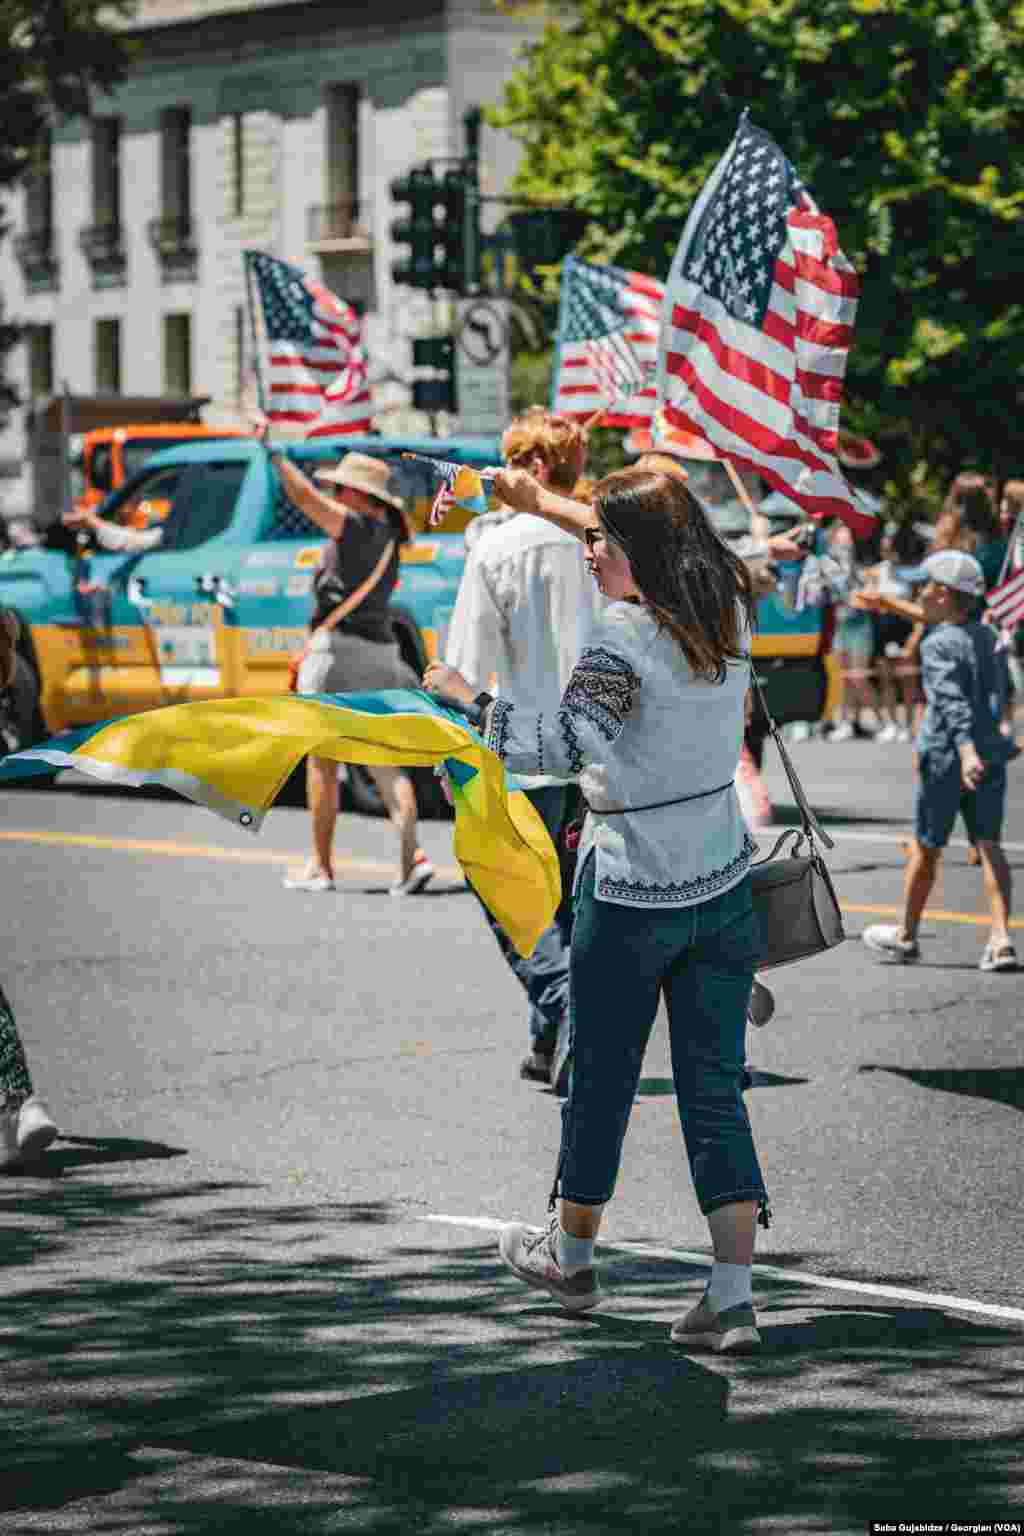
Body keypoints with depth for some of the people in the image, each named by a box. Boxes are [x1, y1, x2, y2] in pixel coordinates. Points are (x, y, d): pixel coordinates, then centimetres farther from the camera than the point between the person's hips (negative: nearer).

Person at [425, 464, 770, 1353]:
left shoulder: (623, 641, -19)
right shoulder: (730, 614, 2)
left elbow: (551, 745, -27)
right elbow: (653, 544, 19)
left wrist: (468, 690, -14)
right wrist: (540, 503, 26)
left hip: (629, 896, -6)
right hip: (724, 888, 6)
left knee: (601, 1081, 13)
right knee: (715, 1091, 6)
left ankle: (571, 1256, 31)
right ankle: (733, 1298, 0)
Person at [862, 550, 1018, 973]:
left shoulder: (938, 645, -13)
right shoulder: (990, 636, 9)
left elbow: (953, 702, -27)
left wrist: (966, 750, -38)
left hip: (947, 760, -6)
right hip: (991, 753, 6)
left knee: (926, 847, 10)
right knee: (989, 845, 3)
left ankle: (905, 935, 25)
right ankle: (1001, 940, -11)